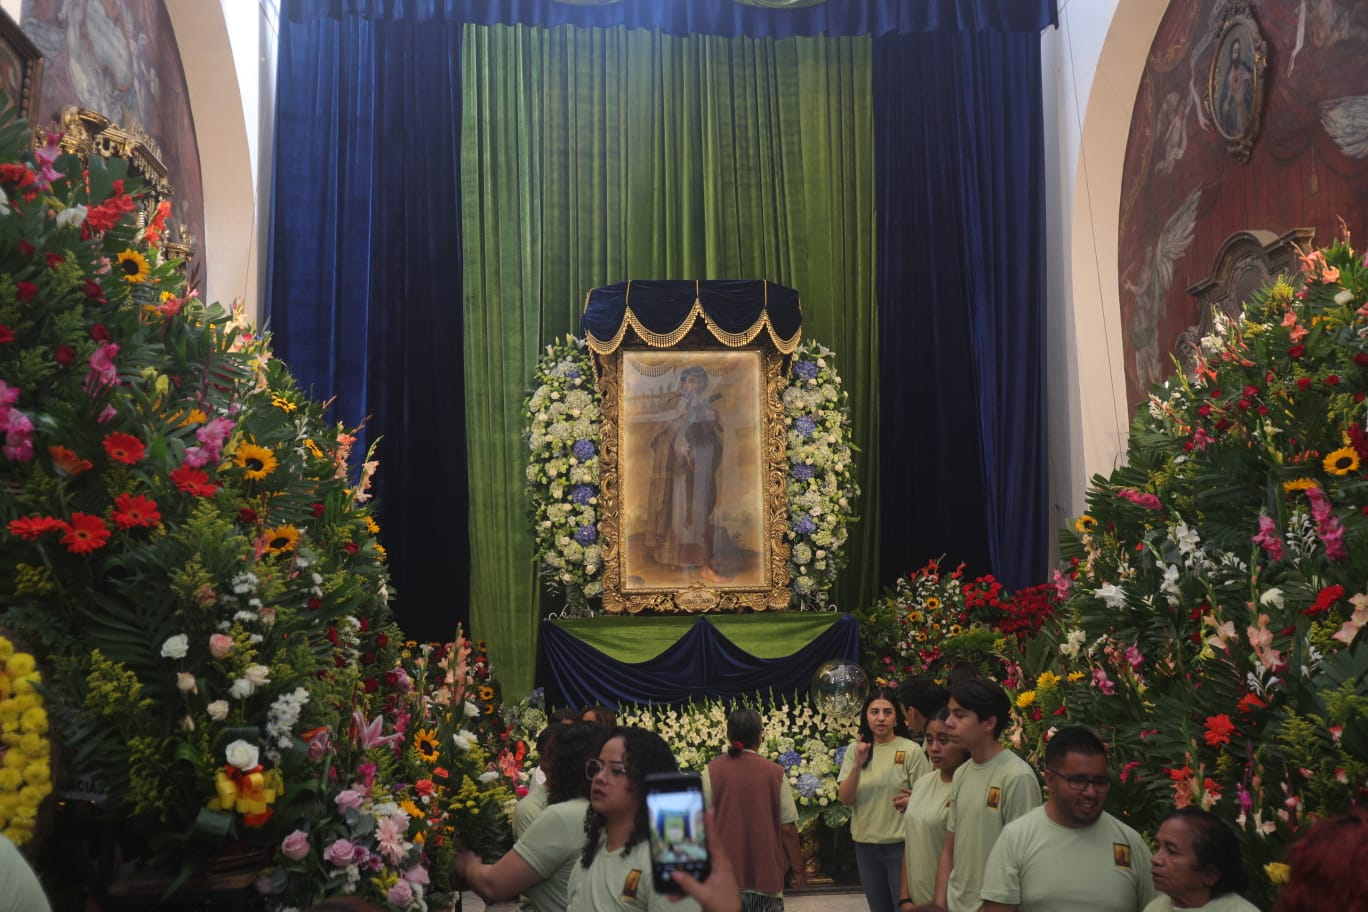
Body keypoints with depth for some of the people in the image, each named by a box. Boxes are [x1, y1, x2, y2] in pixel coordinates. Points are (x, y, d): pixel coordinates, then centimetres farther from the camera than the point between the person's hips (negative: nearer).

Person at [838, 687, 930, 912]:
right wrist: (857, 765, -18)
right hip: (865, 845, 4)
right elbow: (844, 799, -4)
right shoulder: (854, 750, 3)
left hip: (900, 844, -4)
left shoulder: (911, 750, -9)